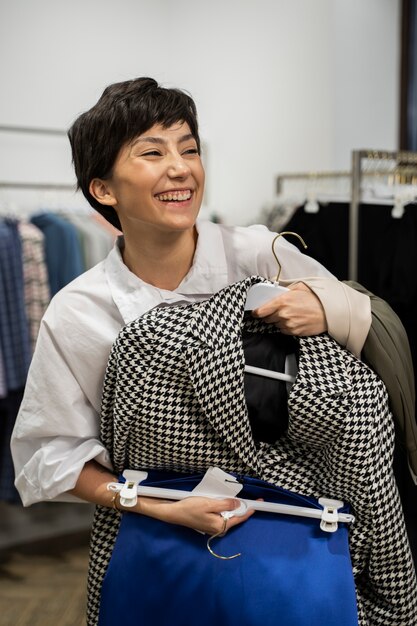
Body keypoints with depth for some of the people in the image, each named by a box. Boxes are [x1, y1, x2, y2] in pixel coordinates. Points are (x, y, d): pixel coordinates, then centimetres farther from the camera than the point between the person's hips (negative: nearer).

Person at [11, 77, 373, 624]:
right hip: (159, 541, -1)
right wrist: (159, 508, -23)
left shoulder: (258, 255, -16)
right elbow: (50, 454, -12)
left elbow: (365, 324, -3)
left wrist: (326, 310, -26)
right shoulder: (76, 315, -16)